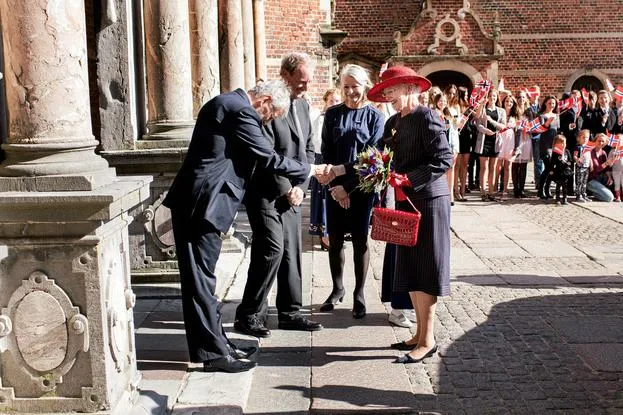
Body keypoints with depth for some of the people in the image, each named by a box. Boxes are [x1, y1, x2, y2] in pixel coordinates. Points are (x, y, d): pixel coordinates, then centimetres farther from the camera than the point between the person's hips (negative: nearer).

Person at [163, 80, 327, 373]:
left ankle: (215, 342, 23)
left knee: (201, 278, 13)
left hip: (192, 203, 10)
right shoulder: (241, 111, -13)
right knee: (201, 279, -3)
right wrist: (310, 170, 0)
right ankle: (212, 352, 4)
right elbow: (269, 158, -12)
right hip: (203, 204, -10)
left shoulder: (224, 103, 18)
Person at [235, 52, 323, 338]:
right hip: (266, 192, -8)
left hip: (291, 193, 8)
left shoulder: (303, 105, 13)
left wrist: (300, 187, 2)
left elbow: (308, 149, 14)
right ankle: (249, 315, 1)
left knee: (292, 251, 9)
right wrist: (286, 190, -11)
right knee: (272, 248, -12)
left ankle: (289, 312, 20)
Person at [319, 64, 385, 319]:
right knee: (335, 240, 7)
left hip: (362, 188, -3)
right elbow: (326, 153, 4)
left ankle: (359, 293, 15)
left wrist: (348, 185, -12)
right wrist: (334, 186, -7)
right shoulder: (332, 114, 7)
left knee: (360, 241, 4)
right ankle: (337, 289, 23)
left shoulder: (374, 116, -1)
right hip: (335, 187, 3)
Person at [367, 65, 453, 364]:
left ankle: (428, 341, 8)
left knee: (425, 271, -2)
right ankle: (420, 333, 23)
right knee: (409, 269, 12)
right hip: (406, 201, 8)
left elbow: (444, 159, -20)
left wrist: (407, 179, -21)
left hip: (428, 201, -8)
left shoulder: (426, 117, -12)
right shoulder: (396, 121, 13)